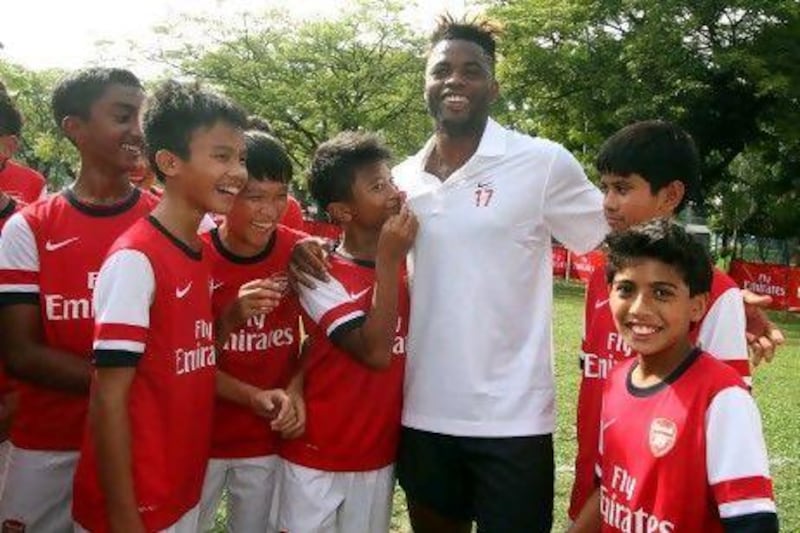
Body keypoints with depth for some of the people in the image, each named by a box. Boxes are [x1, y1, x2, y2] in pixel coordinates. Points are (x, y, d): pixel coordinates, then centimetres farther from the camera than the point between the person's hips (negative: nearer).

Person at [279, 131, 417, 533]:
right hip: (318, 458, -5)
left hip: (379, 456, 5)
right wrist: (388, 262, -24)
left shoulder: (406, 264, 2)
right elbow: (376, 352, -25)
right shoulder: (321, 277, -15)